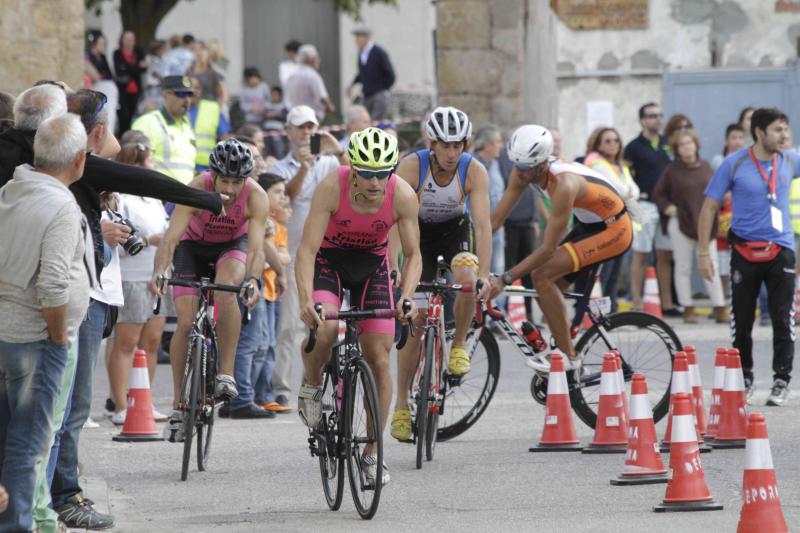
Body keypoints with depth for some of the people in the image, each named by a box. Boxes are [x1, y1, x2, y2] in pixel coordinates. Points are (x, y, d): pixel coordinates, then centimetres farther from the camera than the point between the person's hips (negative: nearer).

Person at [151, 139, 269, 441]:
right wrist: (159, 271, -56)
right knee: (186, 323, -11)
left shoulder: (256, 197, -30)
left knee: (226, 290, -34)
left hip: (232, 246, 0)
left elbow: (256, 247, -36)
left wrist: (253, 279, -56)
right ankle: (178, 406, 0)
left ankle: (226, 373, -24)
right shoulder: (196, 190, -32)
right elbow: (171, 238, -38)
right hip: (193, 246, 0)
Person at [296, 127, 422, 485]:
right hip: (329, 259, -2)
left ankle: (372, 453, 6)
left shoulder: (403, 196, -24)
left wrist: (406, 296, -33)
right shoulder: (332, 187, -30)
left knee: (379, 359, -5)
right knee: (323, 331, -31)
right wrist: (306, 300, -43)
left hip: (372, 264, 2)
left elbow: (413, 254, -15)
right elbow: (307, 250, -29)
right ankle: (311, 386, 2)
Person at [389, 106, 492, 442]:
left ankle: (459, 345, -5)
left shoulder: (474, 171, -25)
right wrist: (391, 270, -44)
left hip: (456, 229, 1)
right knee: (414, 319, -7)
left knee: (467, 279, -32)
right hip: (420, 232, -1)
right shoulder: (412, 166, -28)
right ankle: (401, 406, 2)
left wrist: (484, 274, -41)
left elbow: (483, 224, -29)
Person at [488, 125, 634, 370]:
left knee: (542, 276, -20)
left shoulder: (564, 184, -35)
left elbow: (548, 249, -33)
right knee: (546, 285, 0)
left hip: (613, 230, -9)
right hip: (588, 225, 9)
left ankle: (568, 356, -13)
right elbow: (496, 217, -4)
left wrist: (505, 279, -34)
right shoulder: (523, 172, -11)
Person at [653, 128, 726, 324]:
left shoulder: (705, 167, 6)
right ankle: (688, 309, 10)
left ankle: (720, 309, 1)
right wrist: (668, 208, -9)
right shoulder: (672, 170, -2)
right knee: (683, 268, 4)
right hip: (681, 223, -2)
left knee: (712, 267, 0)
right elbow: (658, 194, 5)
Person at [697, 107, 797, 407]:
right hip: (745, 251, -2)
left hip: (780, 250, 2)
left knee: (783, 321, -3)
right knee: (742, 322, 5)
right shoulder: (735, 164, -5)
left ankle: (781, 382, 6)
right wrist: (703, 252, -5)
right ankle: (744, 379, 21)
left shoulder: (790, 161, 3)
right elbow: (709, 206, -1)